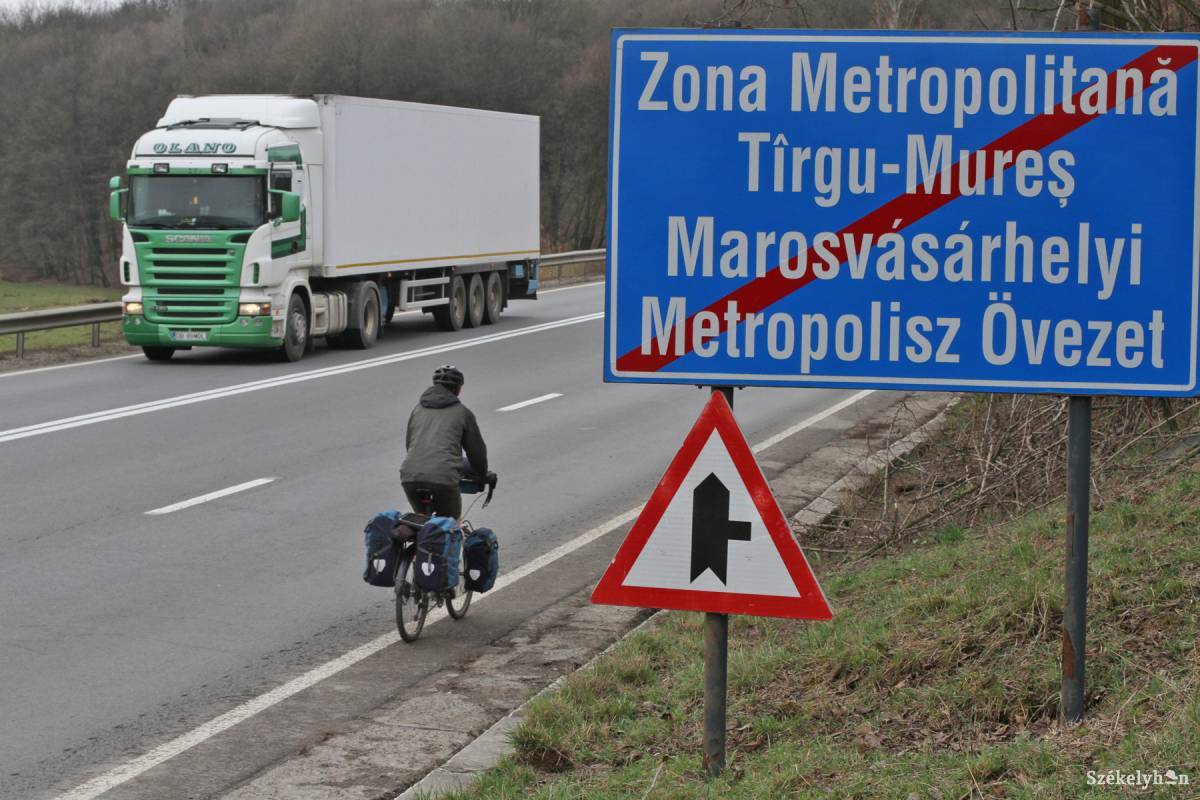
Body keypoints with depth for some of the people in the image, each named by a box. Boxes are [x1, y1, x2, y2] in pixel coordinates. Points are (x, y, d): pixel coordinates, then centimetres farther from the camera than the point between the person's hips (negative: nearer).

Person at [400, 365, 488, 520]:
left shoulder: (418, 409, 24)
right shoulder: (462, 412, 11)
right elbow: (476, 449, 16)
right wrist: (482, 475, 35)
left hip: (410, 477, 4)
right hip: (444, 478, -4)